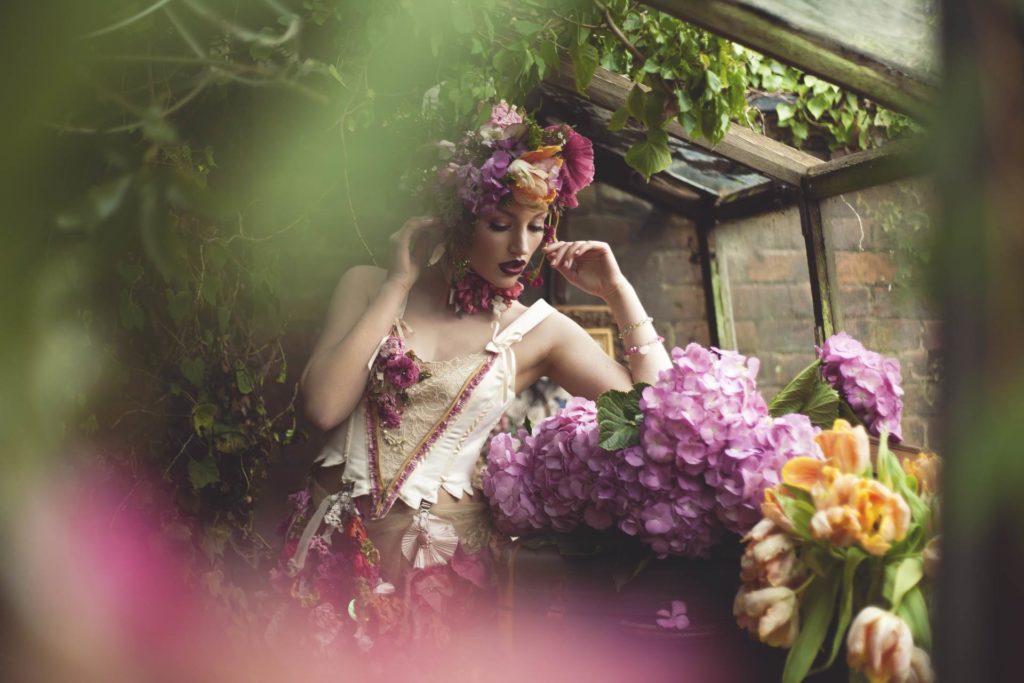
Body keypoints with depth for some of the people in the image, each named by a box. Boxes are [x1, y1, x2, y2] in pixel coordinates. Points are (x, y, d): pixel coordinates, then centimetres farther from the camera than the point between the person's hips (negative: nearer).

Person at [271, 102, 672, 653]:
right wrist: (398, 284, -7)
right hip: (336, 546, 1)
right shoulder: (369, 287, 5)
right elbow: (323, 406, -11)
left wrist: (618, 292, -4)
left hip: (443, 565, 0)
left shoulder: (539, 332, 3)